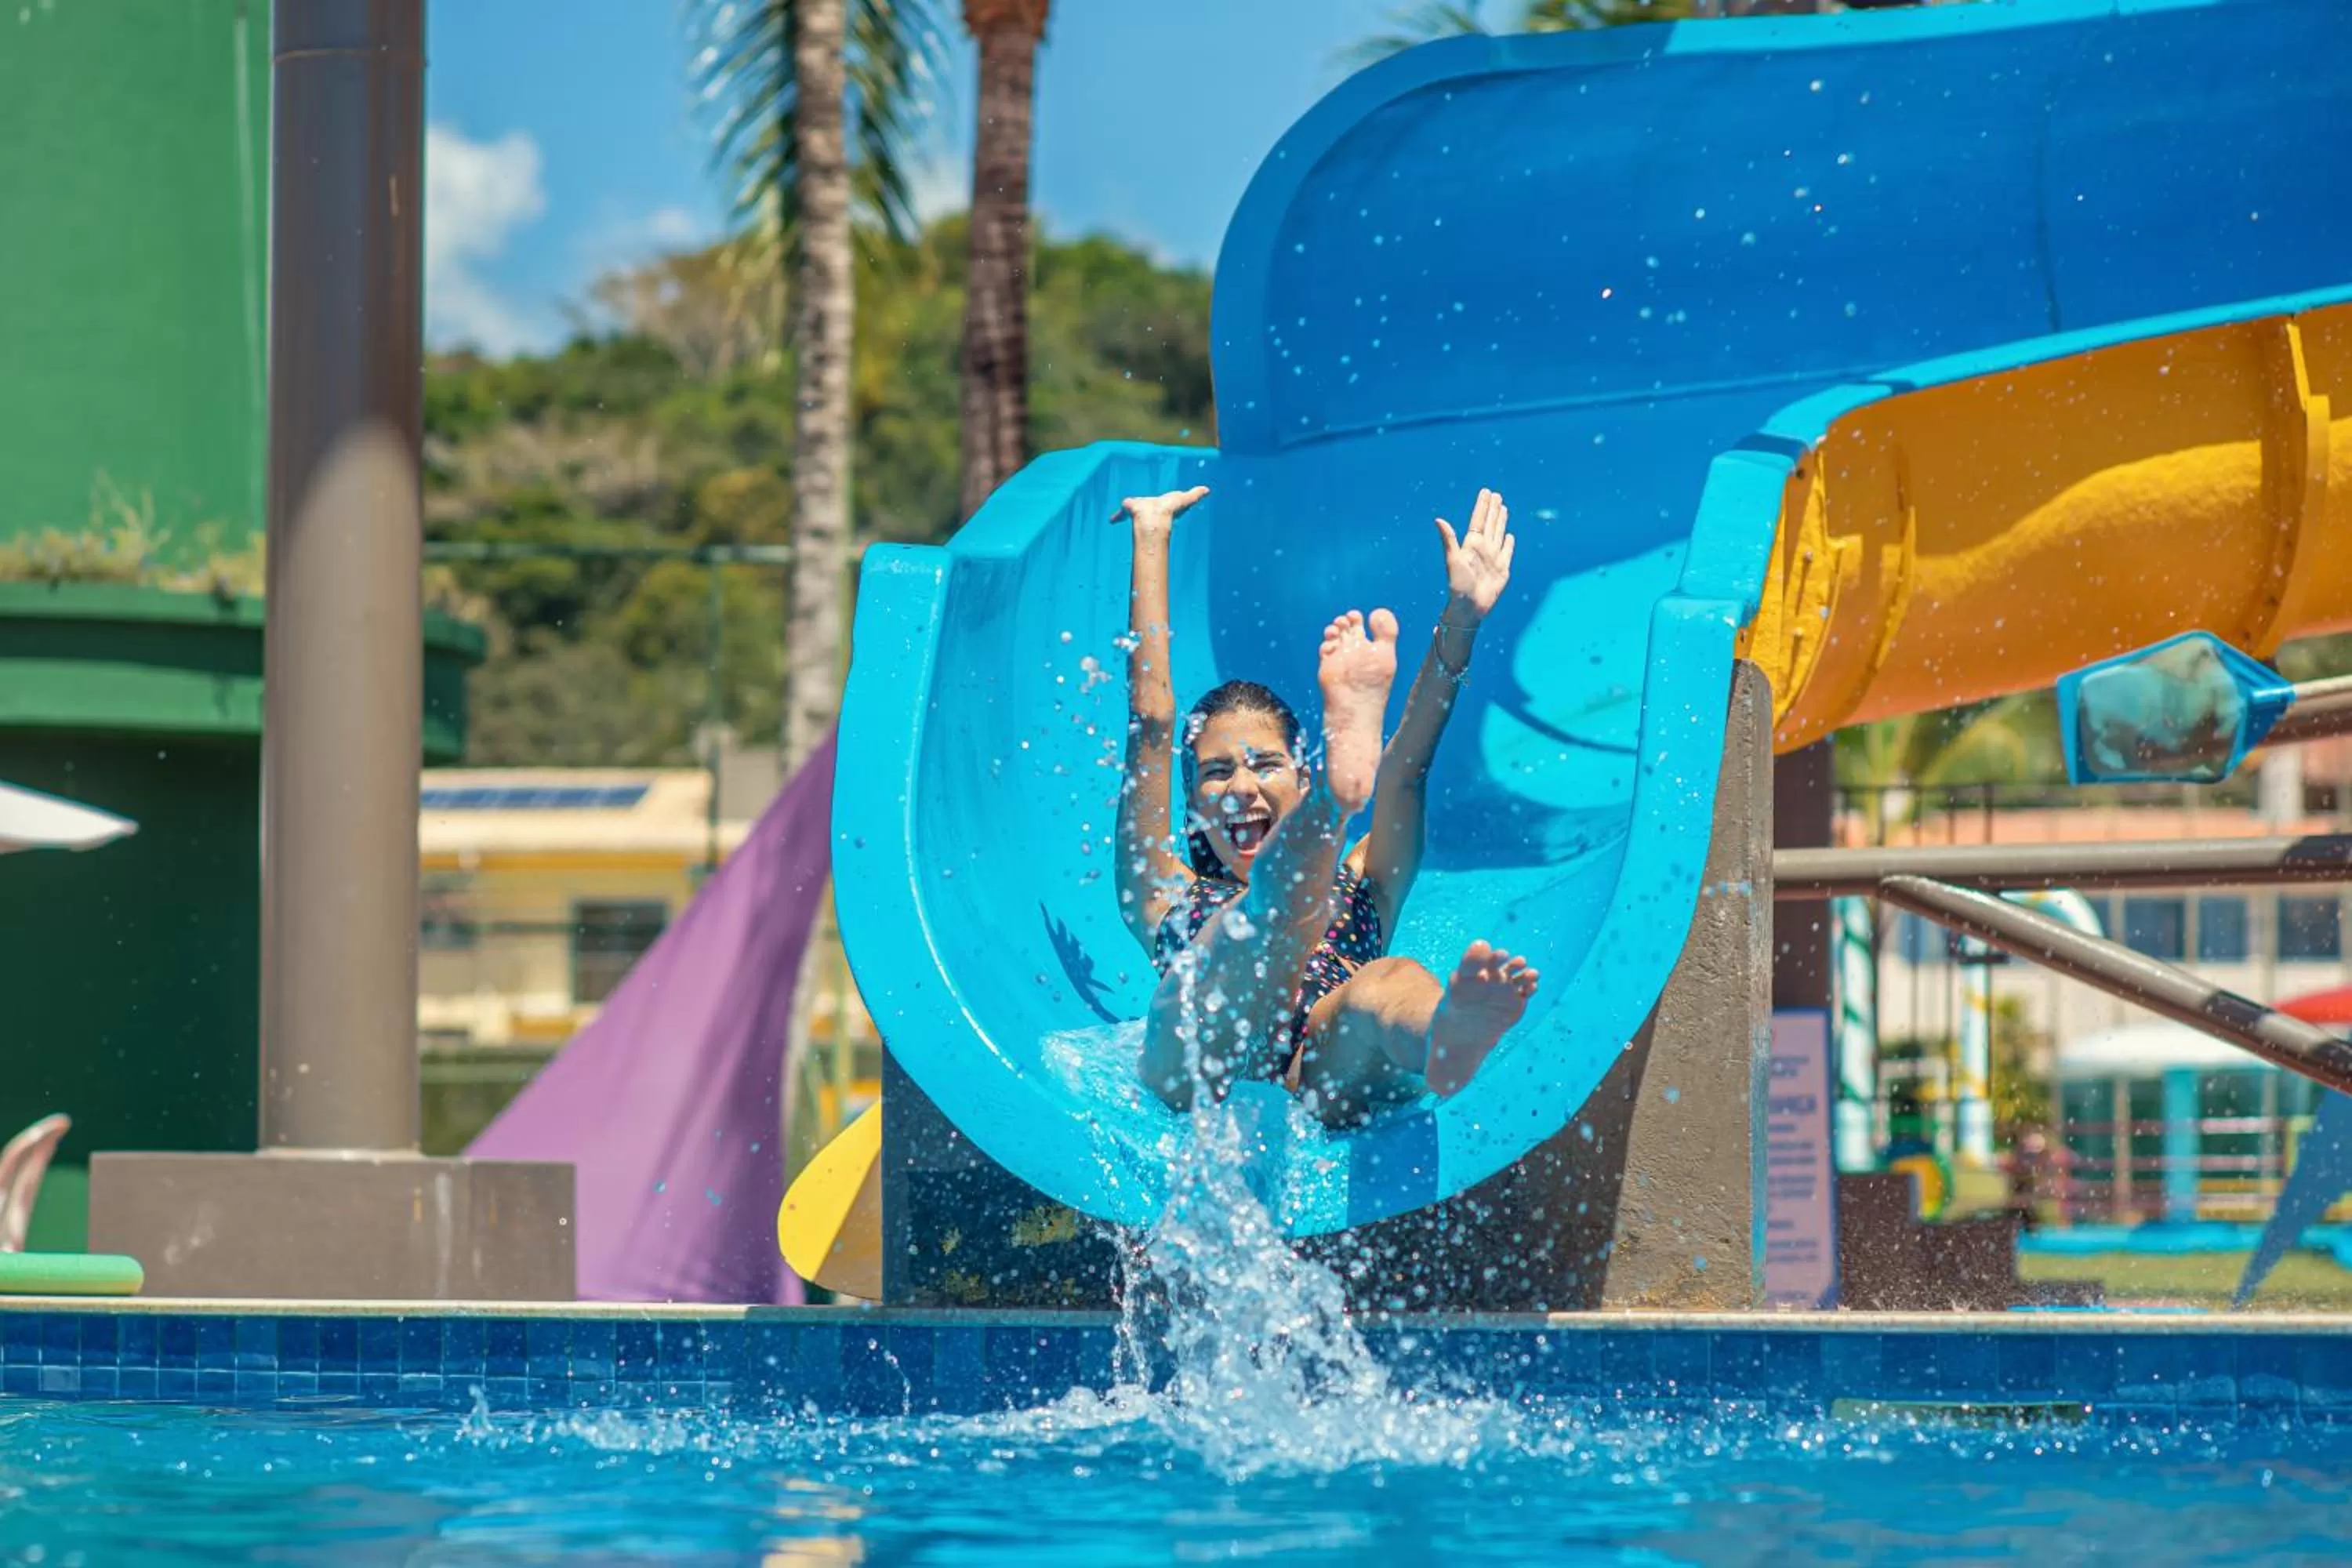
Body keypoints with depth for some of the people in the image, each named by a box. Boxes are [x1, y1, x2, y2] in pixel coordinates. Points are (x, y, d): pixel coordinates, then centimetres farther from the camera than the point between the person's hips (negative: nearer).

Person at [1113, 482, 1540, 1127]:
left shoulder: (1358, 891, 37)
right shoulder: (1170, 901, 34)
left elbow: (1408, 764, 23)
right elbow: (1150, 729, 29)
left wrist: (1461, 620, 8)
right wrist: (1151, 540, 29)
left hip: (1328, 1086, 1)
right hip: (1193, 1075, -1)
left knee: (1391, 984, -33)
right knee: (1277, 894, -25)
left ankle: (1455, 1032, -72)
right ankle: (1342, 777, -60)